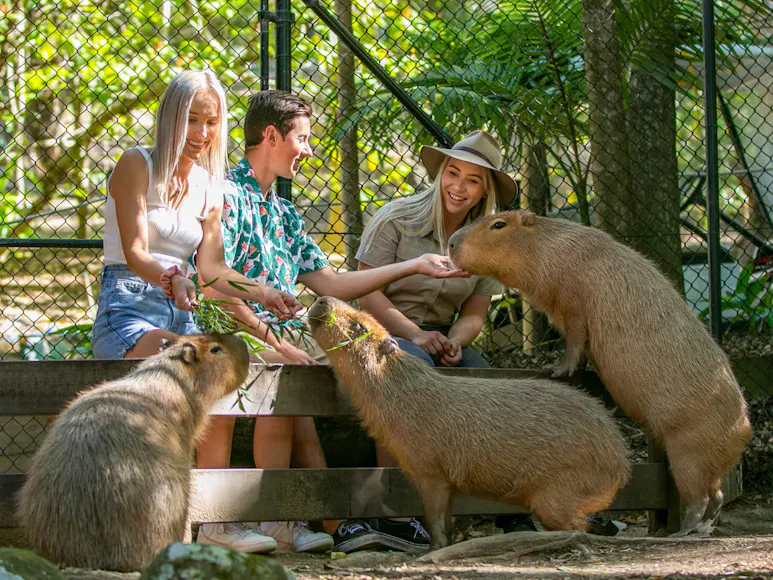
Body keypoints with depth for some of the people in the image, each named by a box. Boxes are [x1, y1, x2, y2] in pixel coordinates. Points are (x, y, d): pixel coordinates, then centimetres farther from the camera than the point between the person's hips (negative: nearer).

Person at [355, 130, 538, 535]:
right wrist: (415, 334, -23)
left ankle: (511, 513, -23)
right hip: (381, 331, -5)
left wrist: (455, 341, -14)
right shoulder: (397, 219, -6)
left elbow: (474, 314, 10)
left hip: (439, 337, 5)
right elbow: (365, 292, -10)